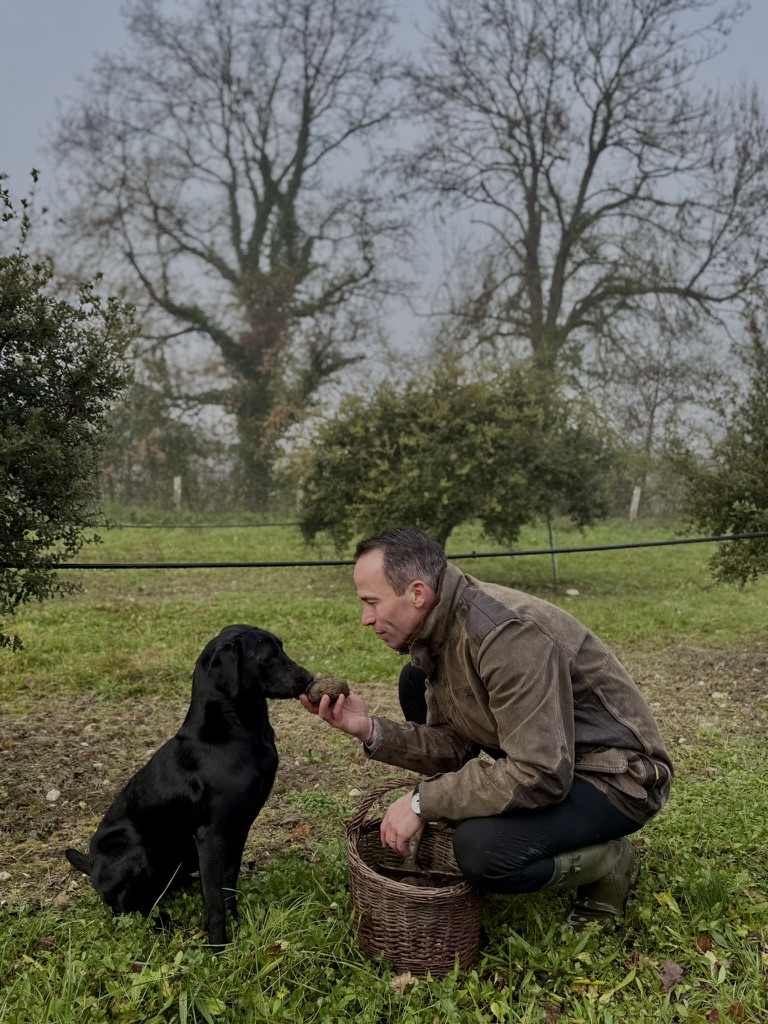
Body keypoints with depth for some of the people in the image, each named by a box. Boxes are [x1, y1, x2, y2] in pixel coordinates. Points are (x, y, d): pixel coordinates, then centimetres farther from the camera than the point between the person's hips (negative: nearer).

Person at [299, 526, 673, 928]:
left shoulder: (507, 632, -31)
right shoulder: (439, 628, -2)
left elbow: (539, 774, -32)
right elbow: (454, 745, 3)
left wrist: (422, 802, -24)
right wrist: (370, 730, -12)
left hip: (617, 774, -8)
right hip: (547, 758, 9)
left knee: (482, 852, -31)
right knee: (415, 682, 2)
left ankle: (608, 862, 0)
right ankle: (473, 825, 11)